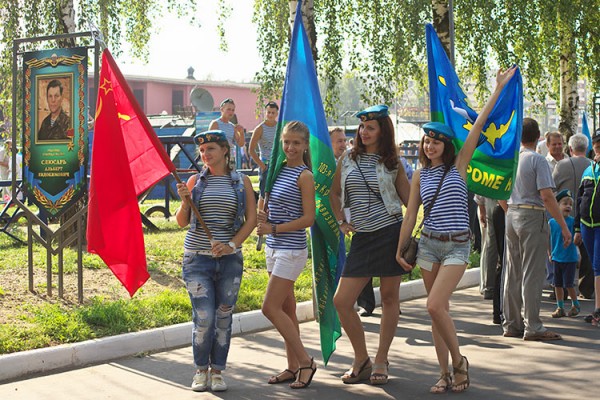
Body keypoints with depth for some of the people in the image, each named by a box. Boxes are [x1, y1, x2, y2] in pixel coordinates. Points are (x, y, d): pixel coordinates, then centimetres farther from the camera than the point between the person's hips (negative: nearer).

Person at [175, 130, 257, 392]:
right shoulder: (196, 181, 5)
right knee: (204, 318, -7)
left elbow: (251, 220, 1)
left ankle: (217, 371, 16)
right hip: (197, 258, -1)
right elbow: (182, 222, 7)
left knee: (223, 317, 4)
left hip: (230, 259, 1)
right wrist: (185, 201, -12)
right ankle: (201, 370, 11)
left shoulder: (241, 182, 5)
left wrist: (231, 244, -11)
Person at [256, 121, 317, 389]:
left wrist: (273, 228, -15)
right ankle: (293, 367, 18)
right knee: (286, 309, 11)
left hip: (292, 250, -8)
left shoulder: (304, 176, -12)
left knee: (270, 308, -9)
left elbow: (308, 218, -15)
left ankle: (305, 361, 1)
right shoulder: (279, 170, 11)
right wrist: (264, 217, -1)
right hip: (274, 247, 8)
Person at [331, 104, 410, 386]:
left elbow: (410, 199, 5)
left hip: (391, 233, -3)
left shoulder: (392, 163, 2)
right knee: (341, 301, -3)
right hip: (362, 238, 3)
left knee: (389, 298, 3)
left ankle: (381, 361, 16)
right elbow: (334, 193, 21)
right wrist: (341, 222, 13)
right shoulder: (347, 159, 8)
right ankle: (361, 361, 12)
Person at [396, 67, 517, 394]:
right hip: (428, 244, 4)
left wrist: (499, 88, -7)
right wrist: (400, 250, 9)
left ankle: (459, 361, 2)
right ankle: (445, 375, 13)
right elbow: (410, 215, 10)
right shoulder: (419, 176, 7)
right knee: (438, 309, 6)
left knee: (435, 305, -18)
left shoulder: (459, 165, -1)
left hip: (457, 245, -4)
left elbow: (478, 125, -5)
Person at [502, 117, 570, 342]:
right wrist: (563, 226, -15)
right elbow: (547, 196, -18)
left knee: (512, 272, 11)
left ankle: (511, 323, 17)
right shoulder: (537, 160, -12)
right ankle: (532, 327, -3)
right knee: (532, 273, -4)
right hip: (533, 216, -7)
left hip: (512, 215, 7)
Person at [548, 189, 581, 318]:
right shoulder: (551, 222, 0)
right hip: (556, 258, 3)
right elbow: (548, 240, 9)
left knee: (568, 284, -2)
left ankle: (576, 305, 19)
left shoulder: (572, 221, -7)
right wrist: (550, 254, 9)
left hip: (570, 258, -3)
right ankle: (560, 307, 20)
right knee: (558, 284, 8)